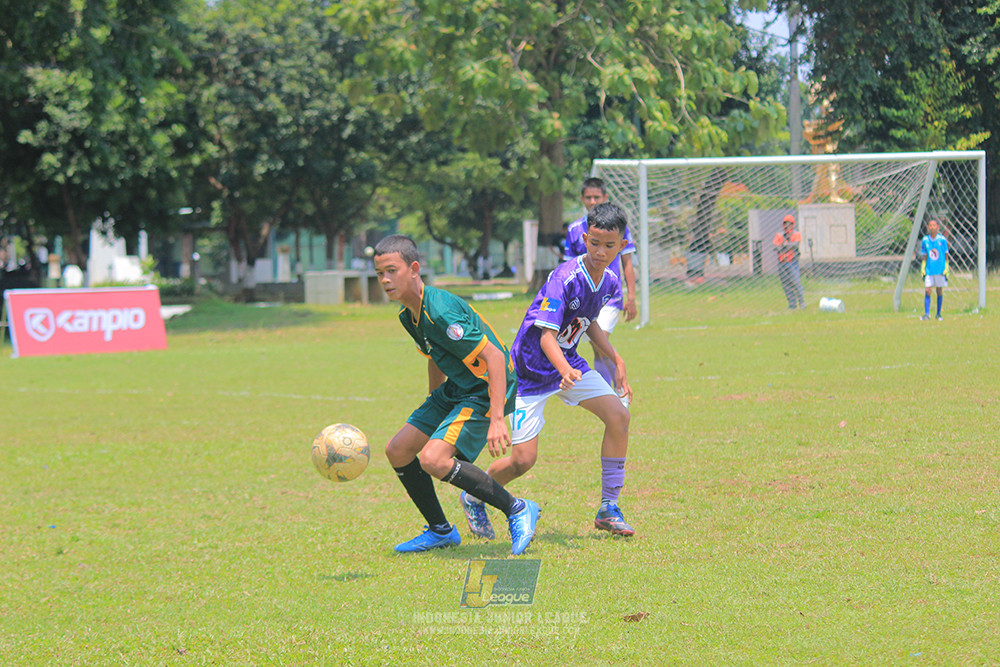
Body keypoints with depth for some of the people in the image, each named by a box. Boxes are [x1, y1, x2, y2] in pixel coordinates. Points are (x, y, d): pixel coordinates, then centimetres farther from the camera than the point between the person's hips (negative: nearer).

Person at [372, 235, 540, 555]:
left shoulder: (440, 311, -26)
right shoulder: (409, 314, 5)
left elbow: (494, 357, -28)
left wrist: (496, 419, -34)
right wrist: (434, 409, 29)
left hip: (488, 389, -10)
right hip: (455, 390, 10)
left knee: (433, 459, -24)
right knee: (398, 451, 7)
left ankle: (517, 510, -11)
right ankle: (441, 530, 22)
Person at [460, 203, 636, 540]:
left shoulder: (610, 282, -3)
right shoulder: (564, 278, -27)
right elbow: (547, 335, -32)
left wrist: (617, 361, 13)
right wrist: (565, 371, -50)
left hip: (569, 362, 7)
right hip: (531, 369, -7)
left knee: (618, 415, -11)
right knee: (523, 460, -11)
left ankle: (609, 510, 1)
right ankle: (474, 499, 20)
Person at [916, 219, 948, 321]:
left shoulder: (942, 240, -1)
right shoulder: (925, 240, 4)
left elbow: (946, 256, 4)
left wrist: (946, 270, 0)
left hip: (940, 270, -1)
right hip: (929, 270, 1)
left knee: (940, 291, 4)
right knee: (927, 291, -8)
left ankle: (938, 314, 13)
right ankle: (927, 314, -7)